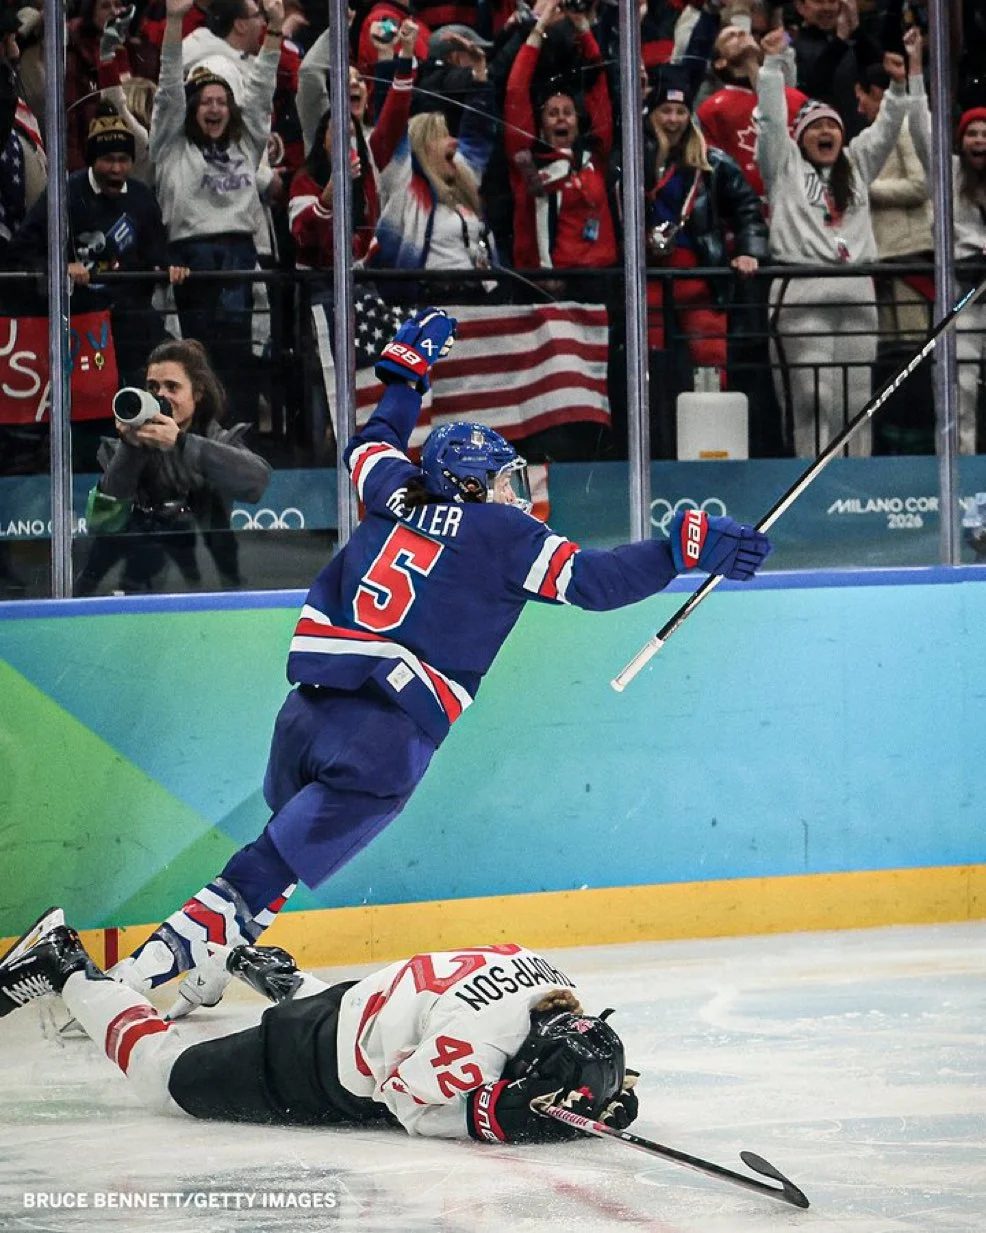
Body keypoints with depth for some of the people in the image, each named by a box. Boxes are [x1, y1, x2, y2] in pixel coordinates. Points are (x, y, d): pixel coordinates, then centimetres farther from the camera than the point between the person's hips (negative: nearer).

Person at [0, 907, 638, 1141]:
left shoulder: (554, 985, -18)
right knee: (168, 1077, 12)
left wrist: (610, 1087, -7)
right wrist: (506, 1115, -38)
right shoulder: (472, 1044, -42)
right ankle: (66, 970, 23)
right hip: (314, 1067, -7)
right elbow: (413, 1105, -29)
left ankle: (285, 980, 61)